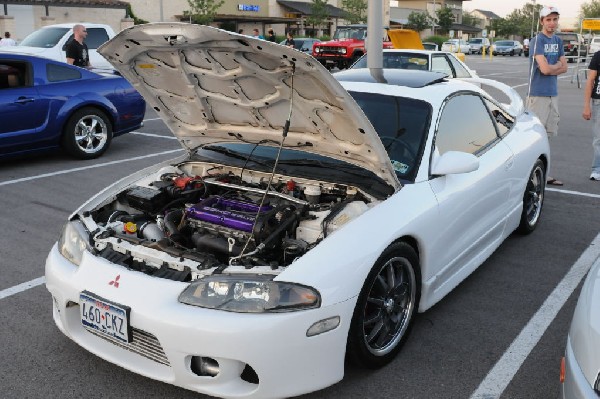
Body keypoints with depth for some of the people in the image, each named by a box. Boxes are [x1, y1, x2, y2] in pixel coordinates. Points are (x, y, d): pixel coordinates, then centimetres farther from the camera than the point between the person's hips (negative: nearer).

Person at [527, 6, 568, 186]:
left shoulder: (558, 41, 15)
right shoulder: (537, 41, -9)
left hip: (553, 93, 8)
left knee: (547, 134, 10)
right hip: (538, 94, -8)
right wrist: (558, 64, 1)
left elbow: (564, 68, 10)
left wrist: (551, 69, -7)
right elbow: (545, 68, -17)